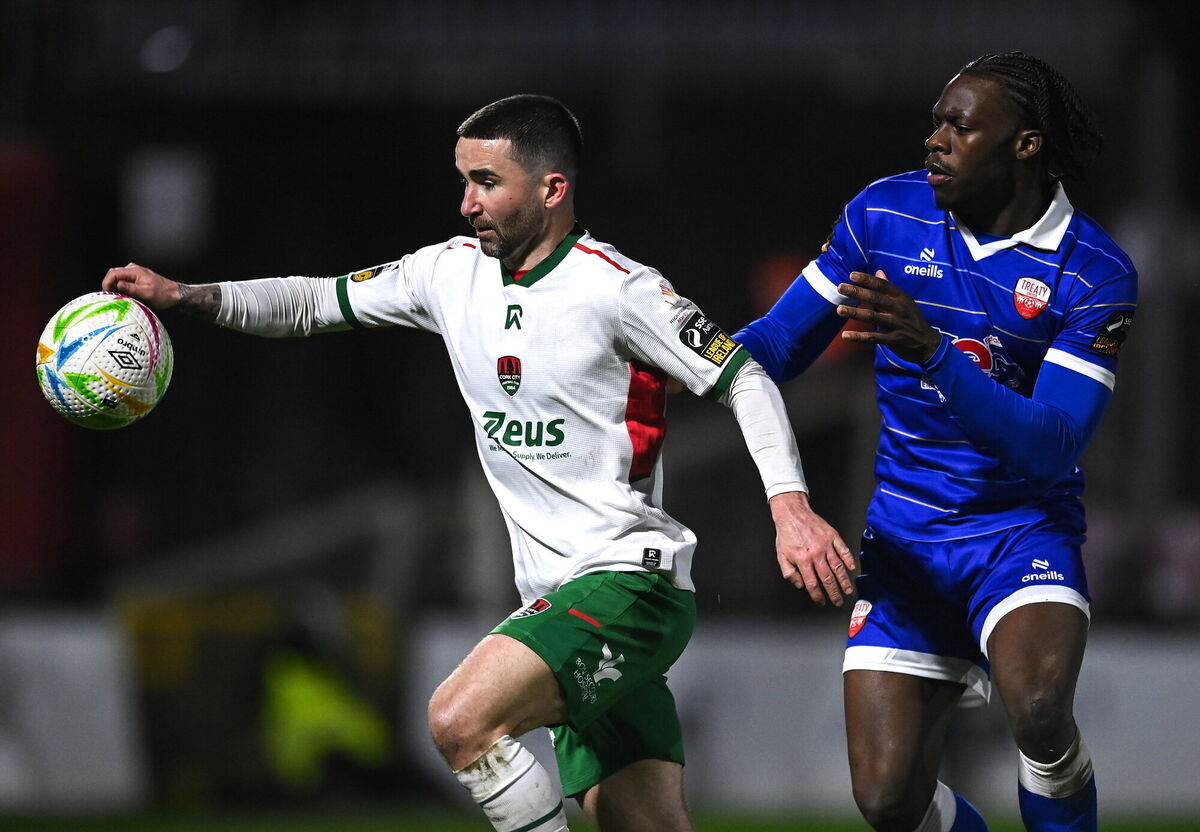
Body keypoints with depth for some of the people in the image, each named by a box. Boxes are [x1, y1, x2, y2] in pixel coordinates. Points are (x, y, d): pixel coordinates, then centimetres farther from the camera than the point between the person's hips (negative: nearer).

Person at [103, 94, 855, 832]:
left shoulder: (617, 289, -10)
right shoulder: (453, 273, 10)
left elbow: (743, 378, -10)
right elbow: (315, 304, 18)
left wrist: (791, 505, -22)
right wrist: (186, 295, 6)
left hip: (630, 582, -7)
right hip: (559, 601, 7)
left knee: (461, 719, -26)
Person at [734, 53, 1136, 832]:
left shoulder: (1094, 272, -12)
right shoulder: (887, 214, -1)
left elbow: (1050, 445, -22)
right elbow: (778, 342, 9)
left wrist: (932, 352, -34)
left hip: (1023, 531, -3)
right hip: (906, 538, 3)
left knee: (1040, 709, -34)